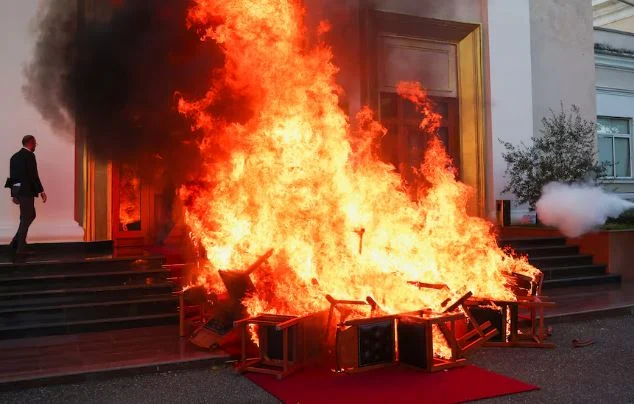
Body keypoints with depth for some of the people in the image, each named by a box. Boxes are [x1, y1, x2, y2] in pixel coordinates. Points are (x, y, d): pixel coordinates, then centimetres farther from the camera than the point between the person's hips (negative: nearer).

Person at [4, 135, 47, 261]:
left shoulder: (15, 156, 14)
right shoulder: (29, 155, -12)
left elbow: (12, 176, 16)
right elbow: (33, 175, -18)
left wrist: (14, 194, 20)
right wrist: (41, 191, -12)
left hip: (17, 190, 9)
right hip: (26, 191, -9)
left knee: (30, 215, 20)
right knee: (26, 219, -2)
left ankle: (16, 242, 13)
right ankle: (20, 249, 2)